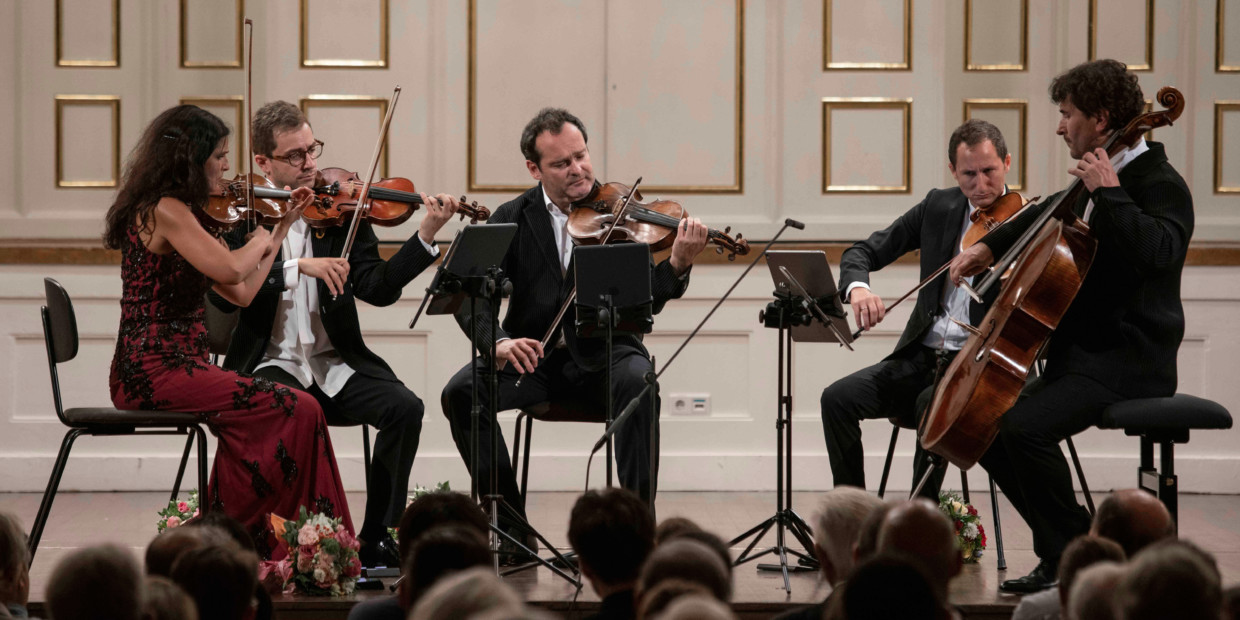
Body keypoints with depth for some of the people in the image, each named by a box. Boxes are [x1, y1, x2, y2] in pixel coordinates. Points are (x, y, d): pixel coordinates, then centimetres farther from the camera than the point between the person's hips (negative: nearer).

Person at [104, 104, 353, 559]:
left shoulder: (177, 211, 19)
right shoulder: (165, 210, -12)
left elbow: (241, 293, 18)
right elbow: (230, 270, -25)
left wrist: (283, 227, 22)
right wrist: (259, 242, -3)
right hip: (155, 372, -10)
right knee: (297, 410, -15)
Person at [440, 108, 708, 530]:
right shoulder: (512, 219, 3)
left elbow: (646, 302, -10)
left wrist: (677, 266, -32)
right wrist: (498, 341, -27)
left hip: (603, 355, -2)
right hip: (533, 357, 2)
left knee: (637, 381, -34)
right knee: (461, 391, -22)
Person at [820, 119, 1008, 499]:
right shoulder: (938, 207, 9)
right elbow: (863, 253, 11)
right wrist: (857, 288, -12)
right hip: (921, 357, 5)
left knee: (933, 404, -35)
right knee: (838, 398, -17)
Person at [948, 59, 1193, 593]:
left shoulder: (1161, 185, -14)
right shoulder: (1097, 182, 13)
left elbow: (1156, 251, -36)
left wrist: (1108, 191, -28)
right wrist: (991, 245, 21)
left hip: (1128, 361, -10)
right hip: (1080, 354, 10)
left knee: (1025, 427, -29)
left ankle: (1070, 561, -12)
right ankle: (1073, 546, 11)